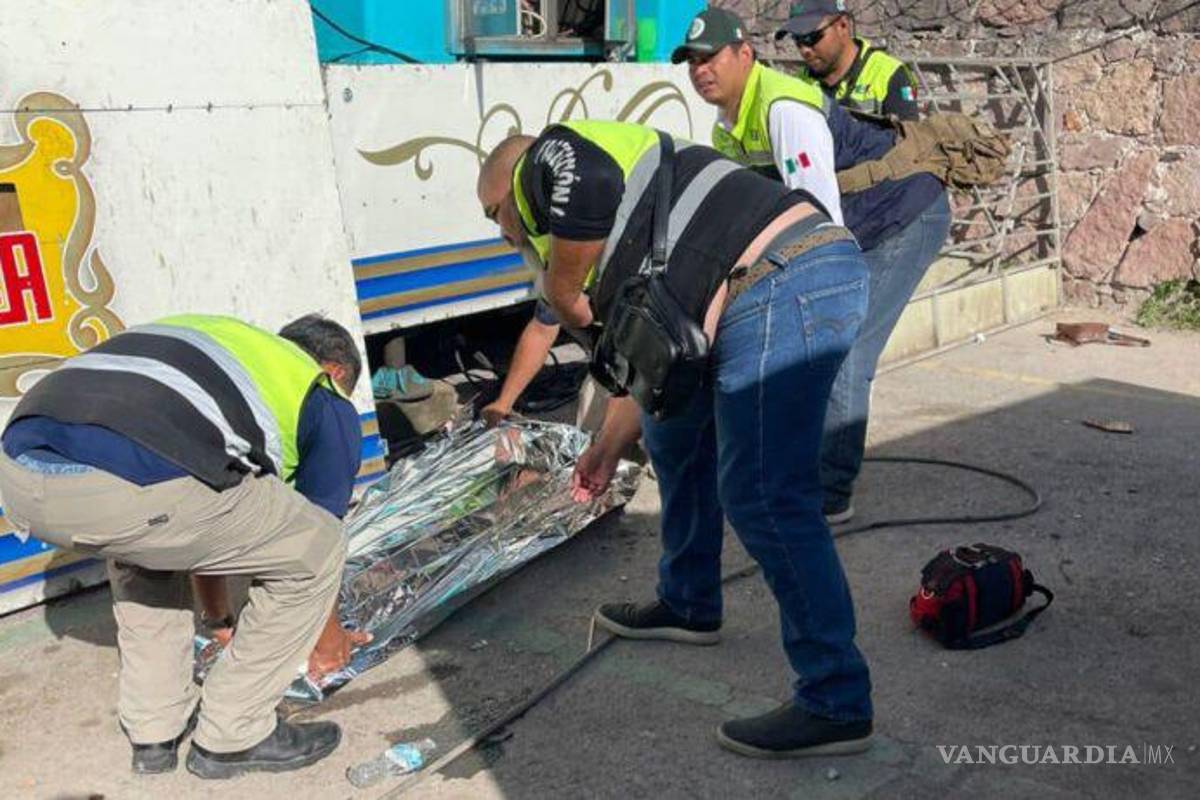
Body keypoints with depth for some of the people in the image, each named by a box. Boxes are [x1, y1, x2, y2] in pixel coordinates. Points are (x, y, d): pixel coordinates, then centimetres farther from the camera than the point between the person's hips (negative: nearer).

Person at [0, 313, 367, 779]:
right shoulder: (326, 403, 20)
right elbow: (312, 545, 30)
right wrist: (330, 630, 50)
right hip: (128, 488, -7)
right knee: (317, 551, 15)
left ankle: (153, 731, 37)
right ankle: (232, 736, 26)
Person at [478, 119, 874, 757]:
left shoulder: (549, 156, 8)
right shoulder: (613, 243, 32)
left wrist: (566, 294, 3)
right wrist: (607, 449, 45)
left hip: (783, 282, -10)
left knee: (763, 494, -11)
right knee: (674, 430, 25)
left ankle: (835, 704, -5)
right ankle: (689, 605, 39)